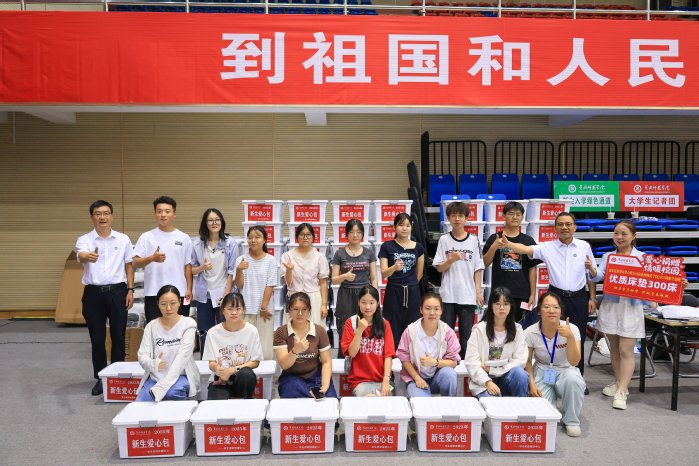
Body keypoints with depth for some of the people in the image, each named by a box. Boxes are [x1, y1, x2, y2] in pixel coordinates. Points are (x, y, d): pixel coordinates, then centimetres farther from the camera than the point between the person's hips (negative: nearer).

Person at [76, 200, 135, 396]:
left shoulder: (123, 239, 5)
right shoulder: (84, 240, -1)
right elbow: (81, 256, -23)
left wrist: (130, 290, 2)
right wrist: (89, 257, -48)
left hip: (117, 291, 1)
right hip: (93, 293, 0)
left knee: (118, 337, 6)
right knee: (97, 339, 7)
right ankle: (100, 378, 21)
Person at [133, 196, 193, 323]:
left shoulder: (184, 238, 4)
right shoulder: (146, 237, 0)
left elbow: (187, 265, 8)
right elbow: (135, 263, -5)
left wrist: (189, 289, 2)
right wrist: (152, 258, -24)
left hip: (179, 293, 1)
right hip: (153, 294, -1)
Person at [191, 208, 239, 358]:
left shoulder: (231, 243, -5)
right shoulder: (197, 243, 1)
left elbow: (231, 272, -5)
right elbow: (191, 269, 6)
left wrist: (226, 295, -9)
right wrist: (202, 267, -15)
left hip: (223, 295, -2)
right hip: (203, 296, 2)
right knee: (204, 333, 9)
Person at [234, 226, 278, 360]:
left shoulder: (270, 260, -1)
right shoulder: (241, 260, 2)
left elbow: (270, 286, -2)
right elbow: (239, 286, 1)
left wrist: (264, 307, -5)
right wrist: (239, 270, -15)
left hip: (264, 309, -1)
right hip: (246, 309, 1)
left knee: (265, 351, -2)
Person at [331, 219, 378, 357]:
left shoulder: (369, 253, 6)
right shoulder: (340, 254, 2)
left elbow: (374, 279, 7)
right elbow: (334, 280, 2)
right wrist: (344, 276, -18)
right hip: (346, 297, -1)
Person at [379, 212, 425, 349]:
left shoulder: (418, 247, 5)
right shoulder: (387, 246, -1)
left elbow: (419, 273, 12)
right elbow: (384, 273, -7)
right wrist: (394, 267, -25)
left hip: (412, 293, 2)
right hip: (393, 292, -2)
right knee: (393, 330, -1)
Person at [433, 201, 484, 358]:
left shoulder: (473, 240, 3)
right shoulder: (444, 240, 2)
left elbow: (478, 268, 4)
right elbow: (439, 268, 0)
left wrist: (479, 291, -1)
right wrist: (452, 259, -17)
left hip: (468, 295, 0)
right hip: (448, 295, 0)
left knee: (467, 334, 6)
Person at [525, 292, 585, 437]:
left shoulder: (571, 329, -17)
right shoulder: (530, 333, -15)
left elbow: (574, 362, -24)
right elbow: (527, 361, -1)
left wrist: (570, 337, -37)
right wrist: (532, 384, -12)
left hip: (565, 370, 0)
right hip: (542, 372, 0)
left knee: (573, 379, -36)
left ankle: (571, 421, -9)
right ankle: (551, 395, 18)